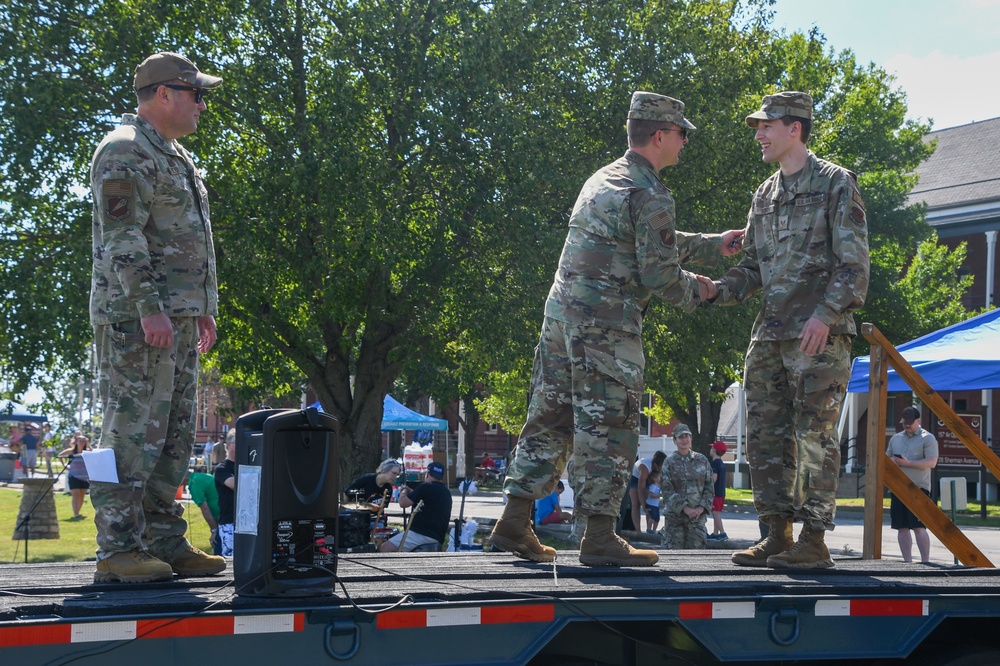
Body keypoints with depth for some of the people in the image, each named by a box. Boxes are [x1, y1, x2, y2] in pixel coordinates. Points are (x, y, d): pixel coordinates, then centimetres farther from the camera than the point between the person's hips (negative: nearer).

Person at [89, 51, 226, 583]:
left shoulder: (176, 157, 23)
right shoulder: (125, 151, -8)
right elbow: (121, 236, -17)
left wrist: (204, 307, 21)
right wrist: (150, 308, -23)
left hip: (178, 318, 10)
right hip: (136, 318, -10)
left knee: (174, 438, 9)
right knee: (132, 432, -10)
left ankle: (165, 543, 14)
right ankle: (118, 550, -8)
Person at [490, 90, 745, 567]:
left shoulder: (604, 180, 20)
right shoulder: (650, 195, -10)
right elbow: (659, 273, -12)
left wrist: (714, 245, 30)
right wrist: (695, 292, 7)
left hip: (562, 311, 9)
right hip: (606, 325, -9)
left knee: (550, 418, 11)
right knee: (607, 427, -4)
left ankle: (514, 523, 12)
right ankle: (599, 537, -2)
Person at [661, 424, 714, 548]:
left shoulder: (702, 460, 9)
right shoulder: (669, 462, 1)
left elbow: (709, 488, 7)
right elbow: (667, 490, -7)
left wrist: (702, 508, -8)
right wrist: (684, 508, -15)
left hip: (698, 515, 2)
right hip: (675, 515, -2)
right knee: (675, 548, -1)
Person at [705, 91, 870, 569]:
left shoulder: (835, 184, -1)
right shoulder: (764, 196, 19)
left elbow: (853, 263, -8)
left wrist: (825, 315, -19)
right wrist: (717, 290, -1)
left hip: (819, 334, -7)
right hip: (769, 333, 7)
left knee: (814, 436, -7)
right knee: (766, 436, 6)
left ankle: (813, 542, -4)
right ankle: (777, 535, 13)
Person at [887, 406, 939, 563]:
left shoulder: (927, 438, -1)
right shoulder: (896, 438, 18)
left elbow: (931, 462, -12)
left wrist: (908, 463, -18)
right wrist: (891, 462, -1)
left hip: (918, 488, -6)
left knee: (918, 527, -11)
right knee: (902, 527, 5)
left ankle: (925, 561, -8)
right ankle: (907, 561, 10)